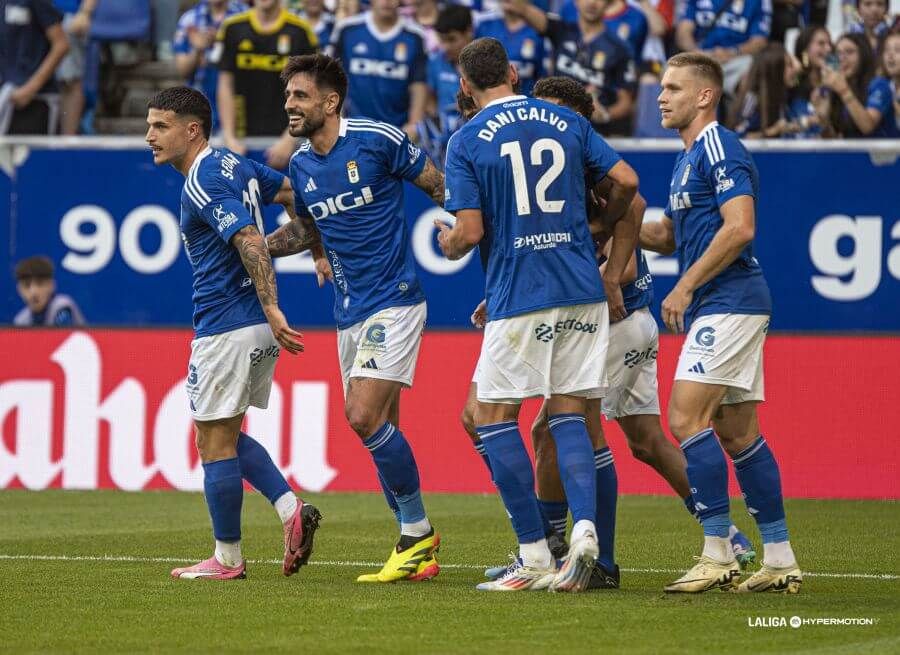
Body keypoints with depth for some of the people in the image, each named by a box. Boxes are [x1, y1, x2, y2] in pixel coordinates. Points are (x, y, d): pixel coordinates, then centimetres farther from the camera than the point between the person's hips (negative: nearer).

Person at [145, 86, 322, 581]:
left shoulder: (202, 184, -17)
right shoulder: (233, 164, 12)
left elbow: (250, 242, -26)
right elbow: (294, 194, 19)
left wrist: (271, 309, -32)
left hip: (225, 328, -10)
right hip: (256, 326, 10)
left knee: (214, 441, 0)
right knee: (224, 436, 18)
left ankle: (227, 559, 7)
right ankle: (291, 510, 4)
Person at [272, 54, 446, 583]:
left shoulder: (377, 140, -11)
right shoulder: (300, 167, 9)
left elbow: (438, 184, -2)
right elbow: (303, 229, 24)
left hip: (395, 300, -7)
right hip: (349, 314, 7)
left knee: (365, 416, -18)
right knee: (379, 429, 6)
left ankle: (418, 530, -5)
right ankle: (417, 549, 14)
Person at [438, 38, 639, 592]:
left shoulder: (467, 142, -3)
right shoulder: (567, 122, 9)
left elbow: (471, 230, -8)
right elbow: (627, 181, 5)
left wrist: (448, 245, 14)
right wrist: (606, 223, 22)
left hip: (518, 297, -4)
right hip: (582, 292, 4)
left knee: (495, 418, 5)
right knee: (568, 415, 9)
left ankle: (536, 557, -1)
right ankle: (585, 530, -14)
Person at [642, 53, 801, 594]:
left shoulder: (720, 149, -12)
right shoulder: (688, 158, 20)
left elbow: (740, 227, -22)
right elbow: (671, 236, 27)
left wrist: (686, 287, -19)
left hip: (729, 302, -10)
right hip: (717, 308, 10)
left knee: (687, 418, -14)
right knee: (738, 432, 9)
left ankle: (718, 554, -14)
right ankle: (780, 560, 10)